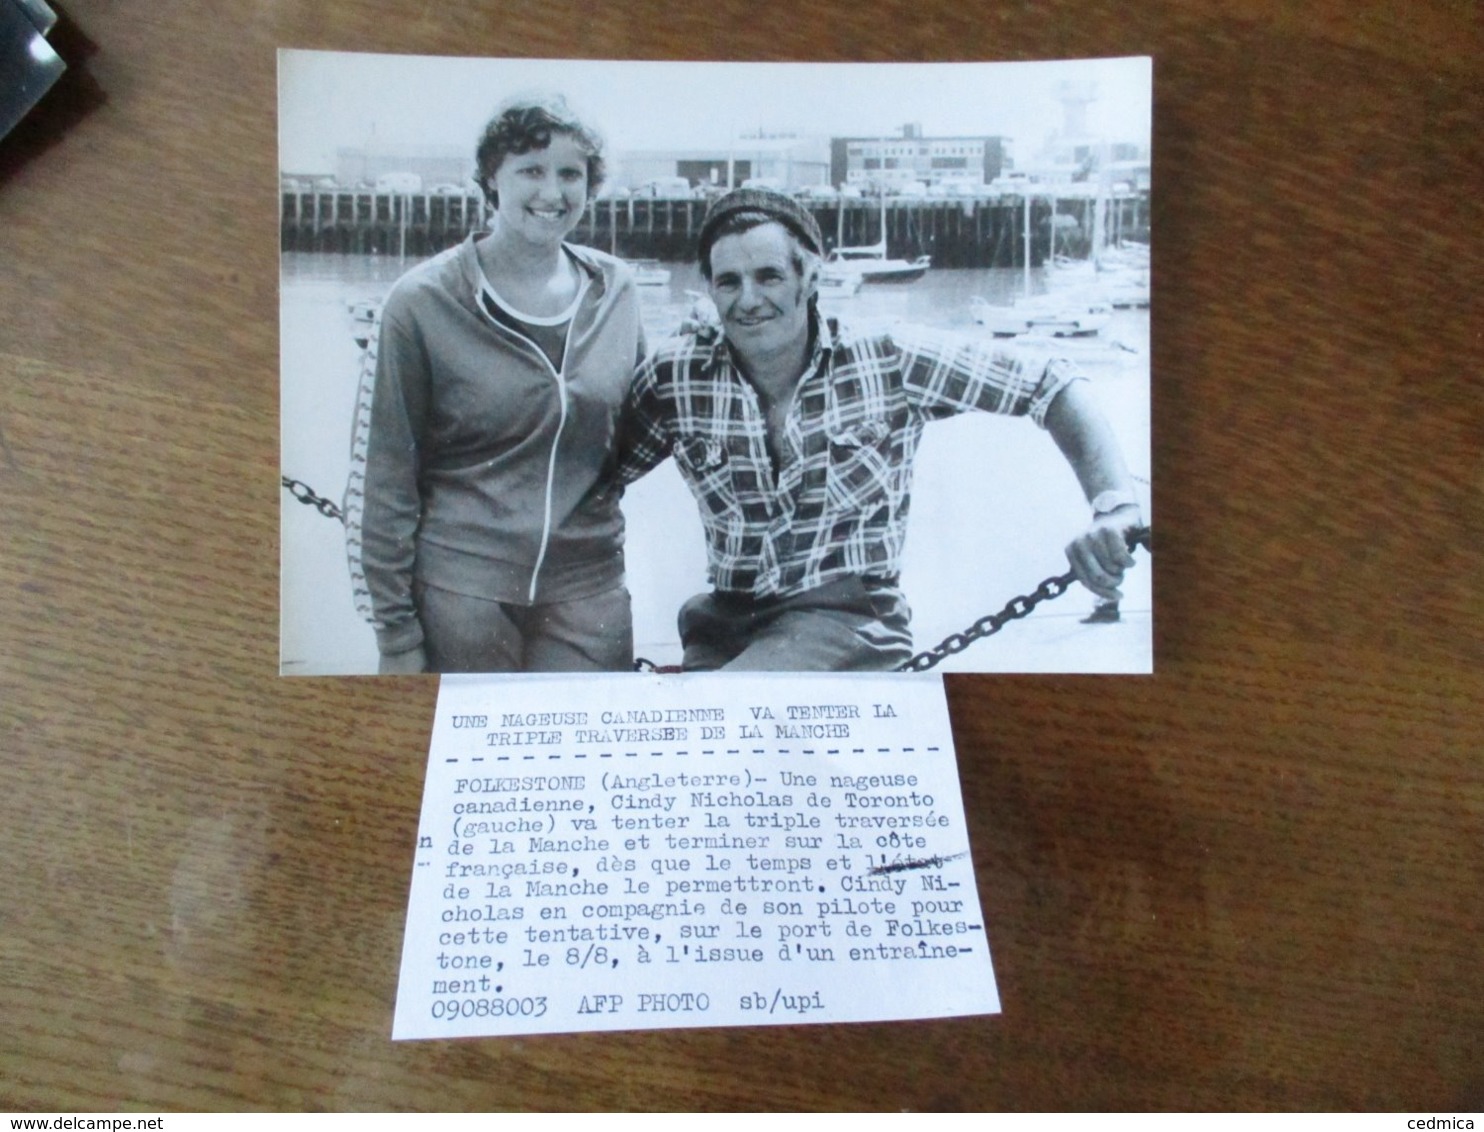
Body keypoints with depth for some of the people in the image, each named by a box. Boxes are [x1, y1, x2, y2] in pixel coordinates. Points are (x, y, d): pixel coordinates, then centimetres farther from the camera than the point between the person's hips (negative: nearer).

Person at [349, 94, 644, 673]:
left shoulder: (615, 290, 5)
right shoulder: (424, 302, -4)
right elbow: (390, 478, -3)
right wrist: (396, 633, -3)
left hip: (589, 589, 3)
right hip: (460, 590, -2)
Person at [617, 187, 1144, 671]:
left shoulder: (886, 360, -6)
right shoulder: (676, 376, -1)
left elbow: (1052, 384, -3)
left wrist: (1116, 508, -16)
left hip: (850, 616, -3)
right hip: (725, 624, 4)